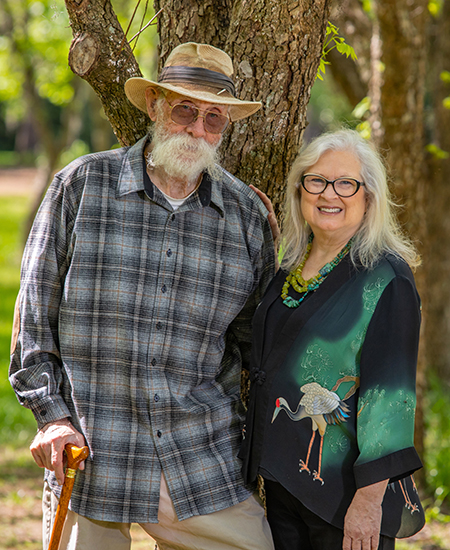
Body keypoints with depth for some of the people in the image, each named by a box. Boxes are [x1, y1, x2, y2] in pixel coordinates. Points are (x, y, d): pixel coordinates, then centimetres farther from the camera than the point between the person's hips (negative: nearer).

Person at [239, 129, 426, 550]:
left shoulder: (386, 278, -11)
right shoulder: (290, 270, 10)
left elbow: (389, 392, -17)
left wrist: (369, 499, -21)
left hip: (345, 484, -7)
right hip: (283, 478, 7)